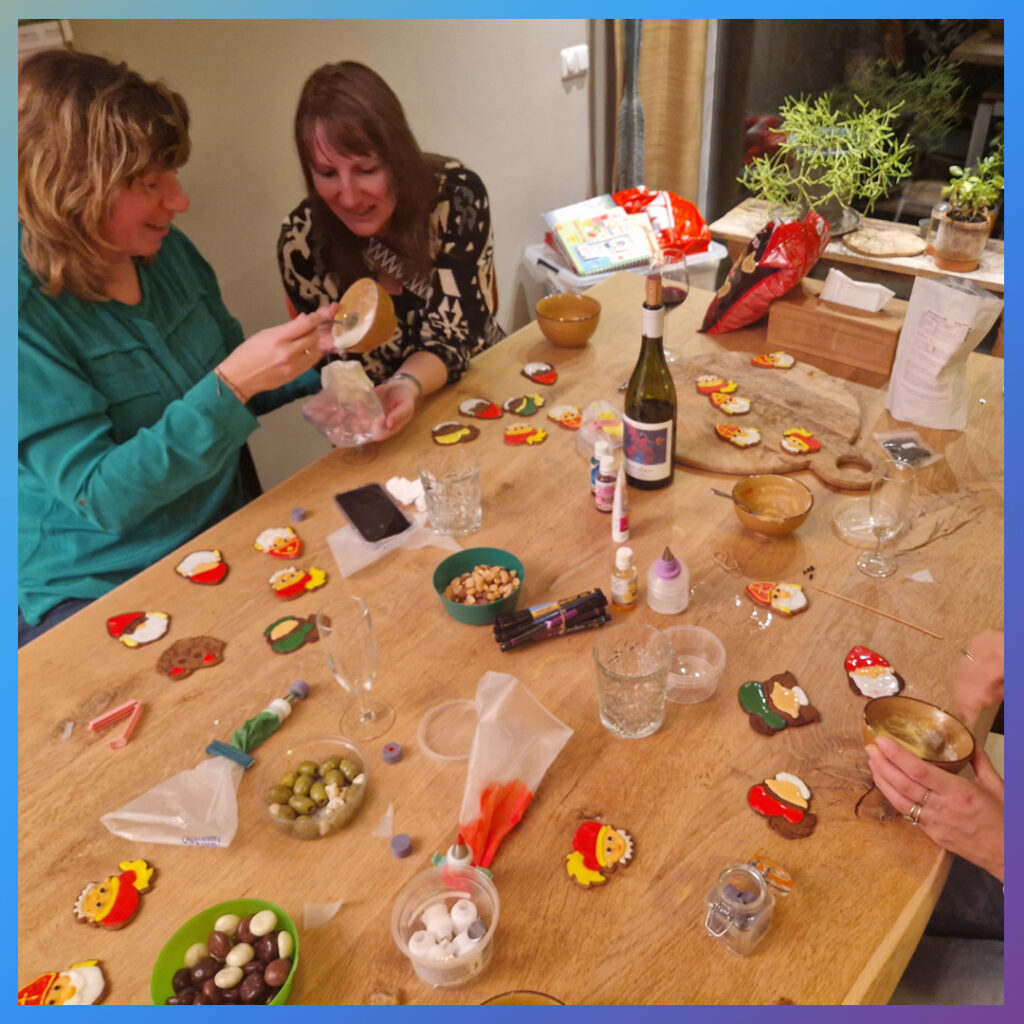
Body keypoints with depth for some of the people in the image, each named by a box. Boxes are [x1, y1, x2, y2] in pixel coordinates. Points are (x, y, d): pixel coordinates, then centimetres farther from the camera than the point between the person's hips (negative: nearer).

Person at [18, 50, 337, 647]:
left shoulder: (168, 250, 1)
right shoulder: (28, 311, -18)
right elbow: (101, 496, -22)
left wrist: (313, 351, -6)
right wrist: (232, 384, -31)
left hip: (225, 540, 6)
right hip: (95, 592, -6)